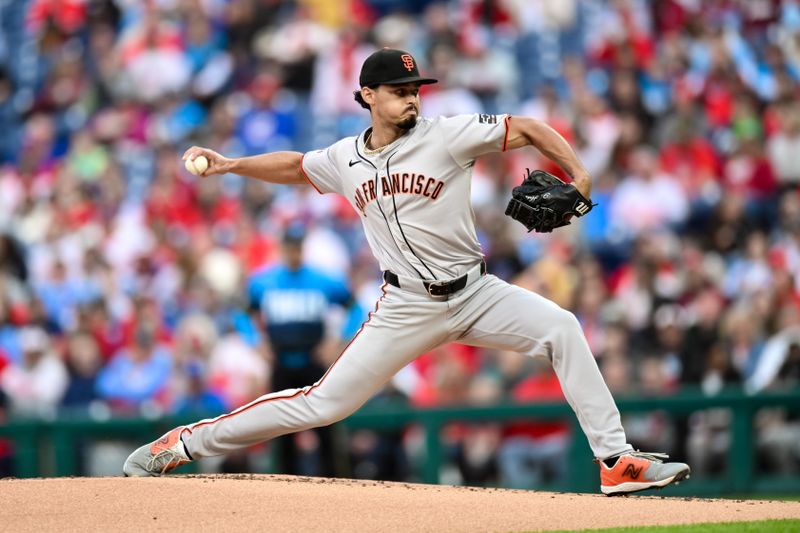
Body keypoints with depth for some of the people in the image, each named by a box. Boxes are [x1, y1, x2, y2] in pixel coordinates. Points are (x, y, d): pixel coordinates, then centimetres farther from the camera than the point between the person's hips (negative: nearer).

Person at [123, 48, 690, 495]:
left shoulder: (446, 135, -8)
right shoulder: (345, 159, 3)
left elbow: (526, 128, -8)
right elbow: (294, 166, 23)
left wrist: (578, 175, -21)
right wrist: (230, 165, 11)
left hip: (475, 292, -1)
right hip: (407, 308, 1)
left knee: (562, 327, -24)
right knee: (325, 402, -4)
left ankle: (616, 460, -19)